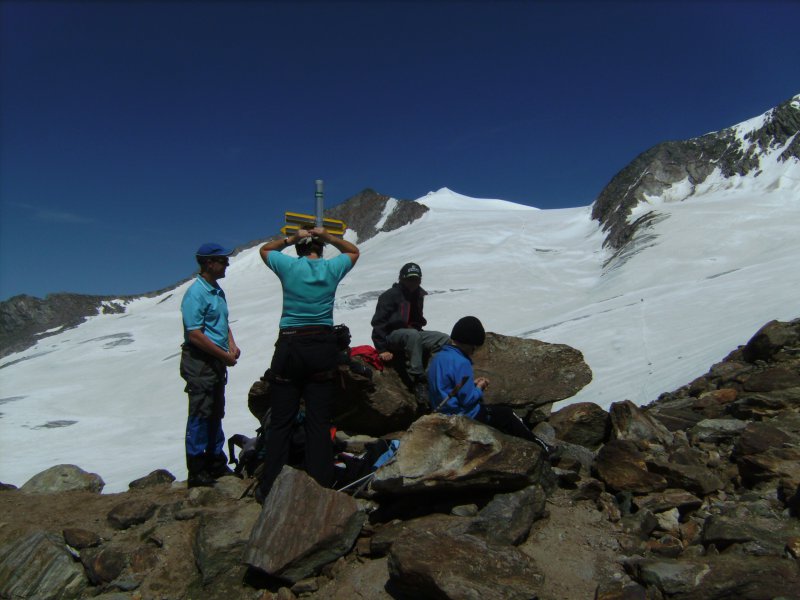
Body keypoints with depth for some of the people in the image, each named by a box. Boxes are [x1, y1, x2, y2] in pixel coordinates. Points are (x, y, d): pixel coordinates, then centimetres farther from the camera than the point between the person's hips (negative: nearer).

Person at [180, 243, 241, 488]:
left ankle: (215, 463, 26)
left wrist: (232, 345, 5)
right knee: (200, 414, -4)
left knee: (216, 413, 15)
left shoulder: (218, 291, 14)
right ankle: (196, 471, 5)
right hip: (199, 360, -9)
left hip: (217, 361, 9)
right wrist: (224, 355, -16)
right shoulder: (196, 293, -15)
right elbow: (195, 334, -20)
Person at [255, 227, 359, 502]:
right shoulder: (332, 267, 3)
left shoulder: (288, 266, -1)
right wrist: (328, 237, 15)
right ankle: (321, 486, 9)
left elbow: (264, 249, 21)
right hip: (323, 347, 1)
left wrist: (292, 238, 14)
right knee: (319, 422, 5)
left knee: (281, 422, 5)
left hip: (290, 346, -1)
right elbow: (354, 251, 24)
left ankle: (269, 488, 11)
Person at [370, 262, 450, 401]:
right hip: (392, 335, -7)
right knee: (412, 335, -40)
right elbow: (378, 323, -16)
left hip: (413, 333, 8)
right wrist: (382, 349, -22)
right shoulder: (390, 296, -11)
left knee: (445, 339, -10)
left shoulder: (418, 295, 14)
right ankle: (418, 382, -38)